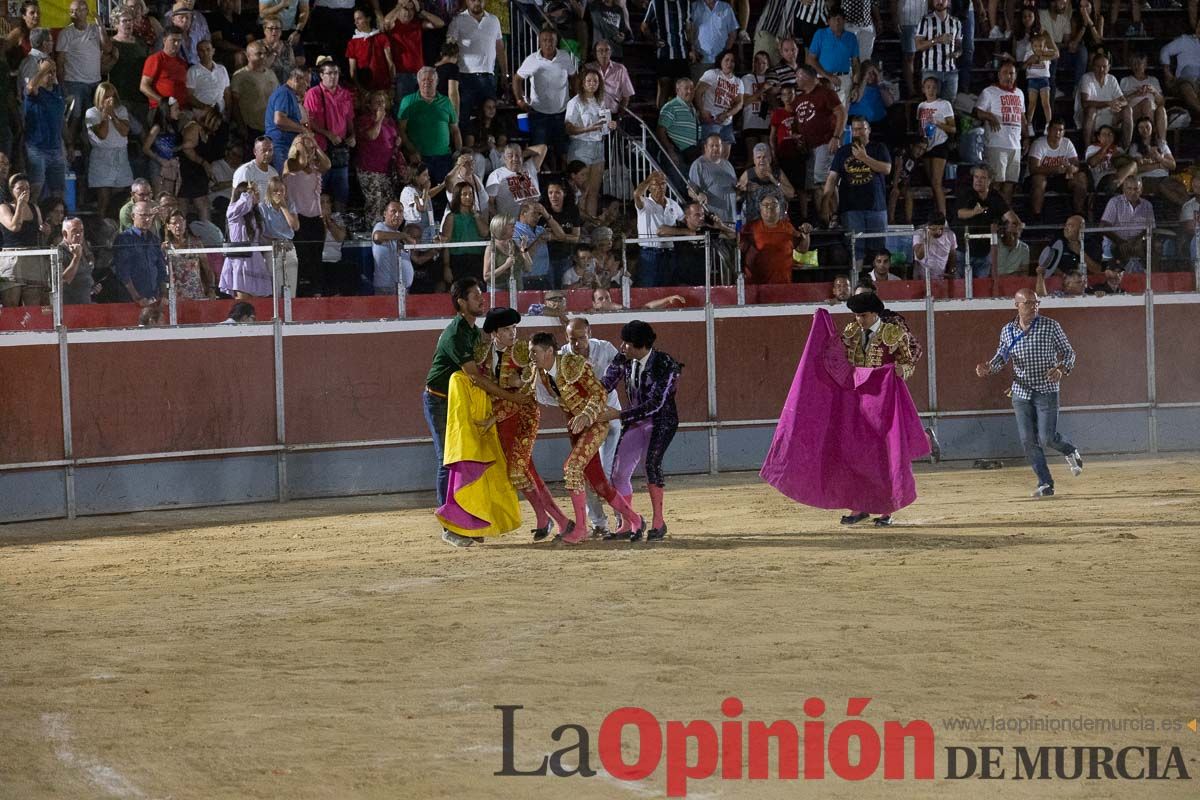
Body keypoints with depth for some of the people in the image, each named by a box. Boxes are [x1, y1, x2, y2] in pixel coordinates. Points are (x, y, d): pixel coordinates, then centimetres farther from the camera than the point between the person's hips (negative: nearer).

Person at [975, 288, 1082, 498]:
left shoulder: (1050, 326, -3)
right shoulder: (1007, 331, 5)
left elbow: (1068, 352, 2)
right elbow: (1001, 358, 11)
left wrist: (1062, 369, -18)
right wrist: (988, 368, -10)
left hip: (1046, 391, -3)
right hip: (1021, 392, 3)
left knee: (1046, 438, -11)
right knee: (1028, 440, -1)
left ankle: (1070, 451, 22)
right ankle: (1045, 484, 8)